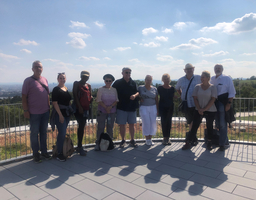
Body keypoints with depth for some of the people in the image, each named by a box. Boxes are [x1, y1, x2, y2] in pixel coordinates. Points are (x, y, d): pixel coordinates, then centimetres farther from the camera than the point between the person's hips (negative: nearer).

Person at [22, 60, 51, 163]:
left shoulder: (44, 80, 7)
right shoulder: (28, 81, -8)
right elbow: (24, 97, -9)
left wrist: (49, 106, 11)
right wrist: (26, 110, -12)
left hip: (45, 112, 5)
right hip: (34, 113, -5)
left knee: (44, 133, 14)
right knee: (34, 133, 7)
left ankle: (44, 151, 27)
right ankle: (36, 153, 21)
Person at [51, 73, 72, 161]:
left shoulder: (66, 89, 12)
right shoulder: (56, 89, -8)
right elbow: (55, 103, -14)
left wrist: (70, 111, 13)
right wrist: (60, 115, -18)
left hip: (67, 113, 7)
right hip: (59, 113, -7)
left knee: (63, 132, 14)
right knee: (62, 133, -7)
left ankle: (61, 150, 27)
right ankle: (59, 154, 4)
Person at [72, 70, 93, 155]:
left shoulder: (88, 86, 17)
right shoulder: (76, 84, 1)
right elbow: (75, 95, -8)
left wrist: (91, 98, -7)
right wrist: (79, 106, -16)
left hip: (86, 108, 6)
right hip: (78, 108, -6)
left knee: (82, 126, 10)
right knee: (81, 125, -14)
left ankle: (79, 147, 18)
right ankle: (80, 147, -6)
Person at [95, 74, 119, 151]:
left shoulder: (114, 90, 6)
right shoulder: (100, 89, -2)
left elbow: (116, 100, 2)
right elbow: (99, 100, -7)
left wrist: (110, 106, -14)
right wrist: (106, 108, -14)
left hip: (112, 112, 3)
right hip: (102, 112, -2)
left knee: (110, 128, 9)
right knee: (100, 127, -1)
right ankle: (98, 144, 9)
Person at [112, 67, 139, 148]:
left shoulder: (133, 83, 9)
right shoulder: (118, 83, 0)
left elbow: (137, 92, 10)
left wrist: (135, 95, -12)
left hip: (132, 107, 3)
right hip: (121, 107, -2)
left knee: (131, 124, 10)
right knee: (122, 124, 4)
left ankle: (132, 140, 23)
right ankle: (123, 141, 20)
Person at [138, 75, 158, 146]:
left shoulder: (154, 89, 7)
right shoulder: (141, 88, 1)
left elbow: (157, 100, 9)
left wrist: (157, 110, 7)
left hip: (153, 107, 2)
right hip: (144, 107, -2)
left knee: (153, 123, 0)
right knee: (146, 123, -4)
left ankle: (150, 138, 14)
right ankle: (147, 139, 8)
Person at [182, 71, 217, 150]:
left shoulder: (212, 87, -3)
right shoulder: (197, 86, 4)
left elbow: (213, 100, -8)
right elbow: (195, 98, 1)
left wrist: (204, 109, -14)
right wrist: (199, 109, -9)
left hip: (210, 111, -1)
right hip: (198, 110, 2)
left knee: (209, 127, 8)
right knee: (194, 126, -2)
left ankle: (209, 144, 25)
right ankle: (188, 143, 0)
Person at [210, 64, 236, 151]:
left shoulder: (227, 78, -4)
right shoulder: (212, 79, 9)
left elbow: (232, 92, -6)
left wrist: (229, 104, -13)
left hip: (223, 103, -5)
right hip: (214, 103, 6)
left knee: (222, 124, -4)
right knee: (217, 124, 12)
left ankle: (222, 144, 7)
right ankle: (226, 142, 29)